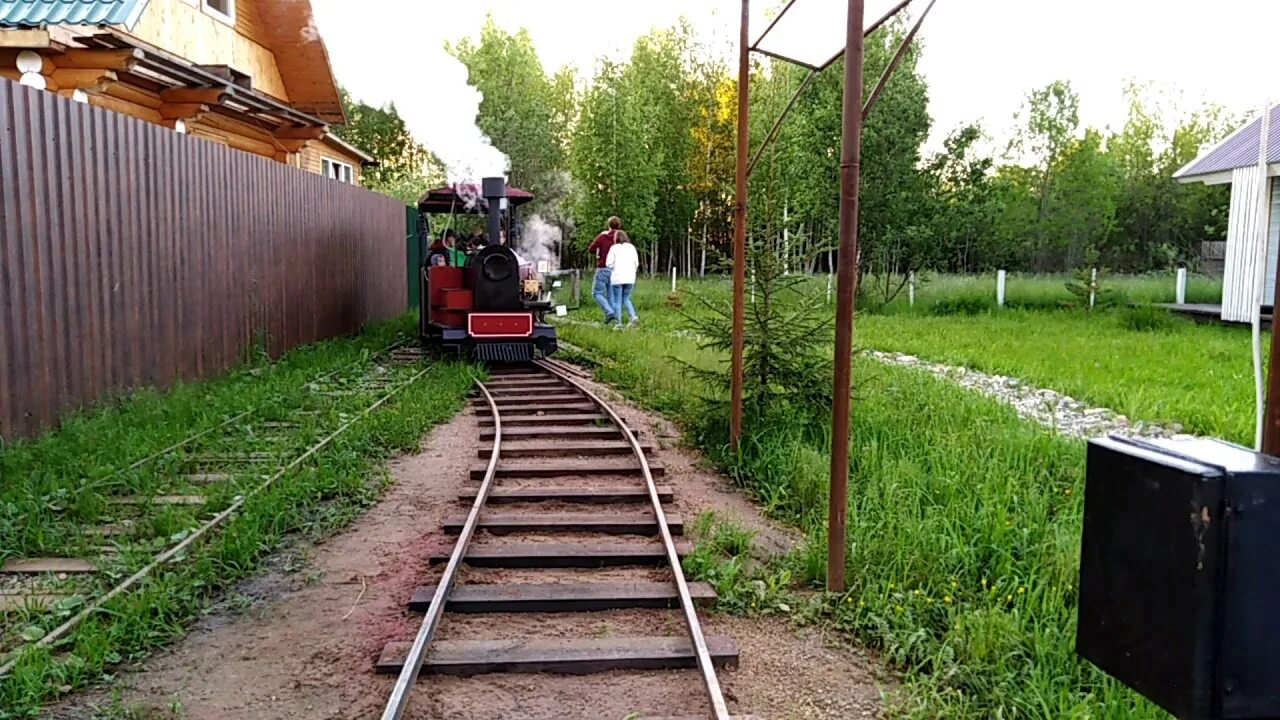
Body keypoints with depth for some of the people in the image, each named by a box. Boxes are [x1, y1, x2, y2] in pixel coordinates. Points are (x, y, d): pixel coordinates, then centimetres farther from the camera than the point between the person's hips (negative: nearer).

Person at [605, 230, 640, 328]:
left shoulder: (614, 248, -2)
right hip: (630, 278, 4)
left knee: (617, 301, 3)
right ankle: (633, 316, -5)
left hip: (617, 278, -4)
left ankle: (619, 323, 0)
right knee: (626, 298, 16)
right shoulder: (631, 247, 9)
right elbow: (636, 263, 9)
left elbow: (609, 263, -7)